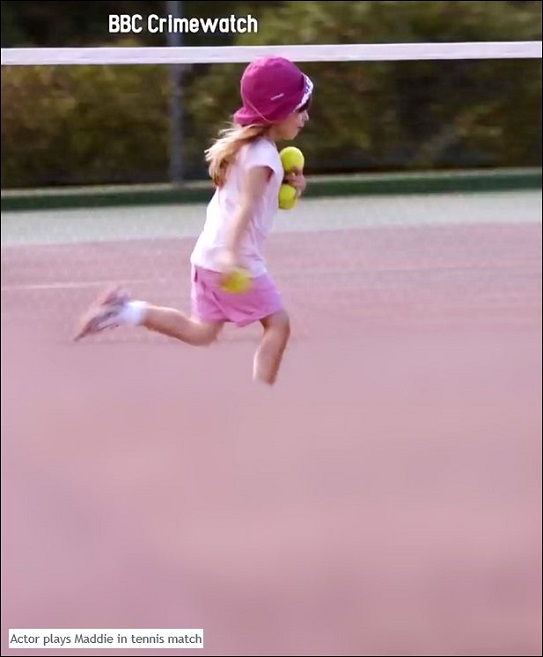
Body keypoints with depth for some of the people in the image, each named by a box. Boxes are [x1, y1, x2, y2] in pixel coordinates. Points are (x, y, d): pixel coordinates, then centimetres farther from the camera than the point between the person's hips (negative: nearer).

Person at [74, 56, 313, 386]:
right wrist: (233, 254, -38)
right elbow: (246, 206, -28)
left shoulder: (245, 146, 14)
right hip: (237, 258, -9)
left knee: (201, 333, 14)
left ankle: (129, 311, 3)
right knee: (278, 324, -1)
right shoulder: (263, 155, -16)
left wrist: (286, 187, 8)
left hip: (209, 255, 9)